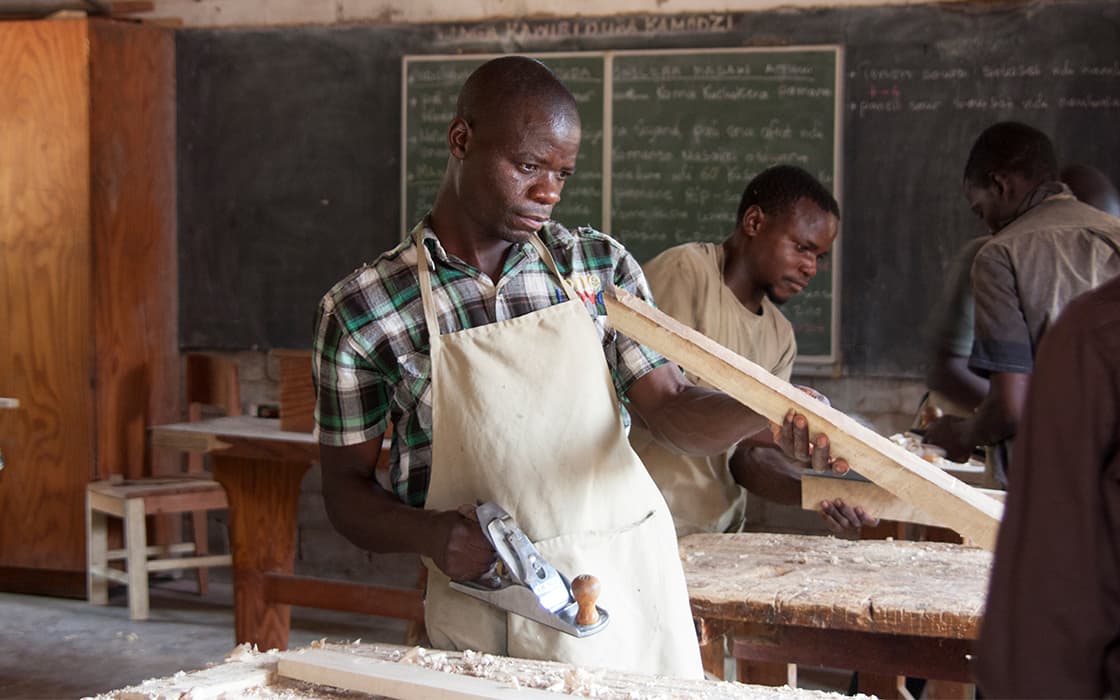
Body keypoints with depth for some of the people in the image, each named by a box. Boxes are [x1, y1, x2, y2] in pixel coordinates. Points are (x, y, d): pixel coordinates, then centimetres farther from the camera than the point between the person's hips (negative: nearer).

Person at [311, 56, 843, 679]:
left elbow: (669, 408, 2)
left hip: (629, 583, 3)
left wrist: (768, 411, -17)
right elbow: (348, 488, 0)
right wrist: (428, 535, -19)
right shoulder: (361, 310, -5)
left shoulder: (600, 264, 3)